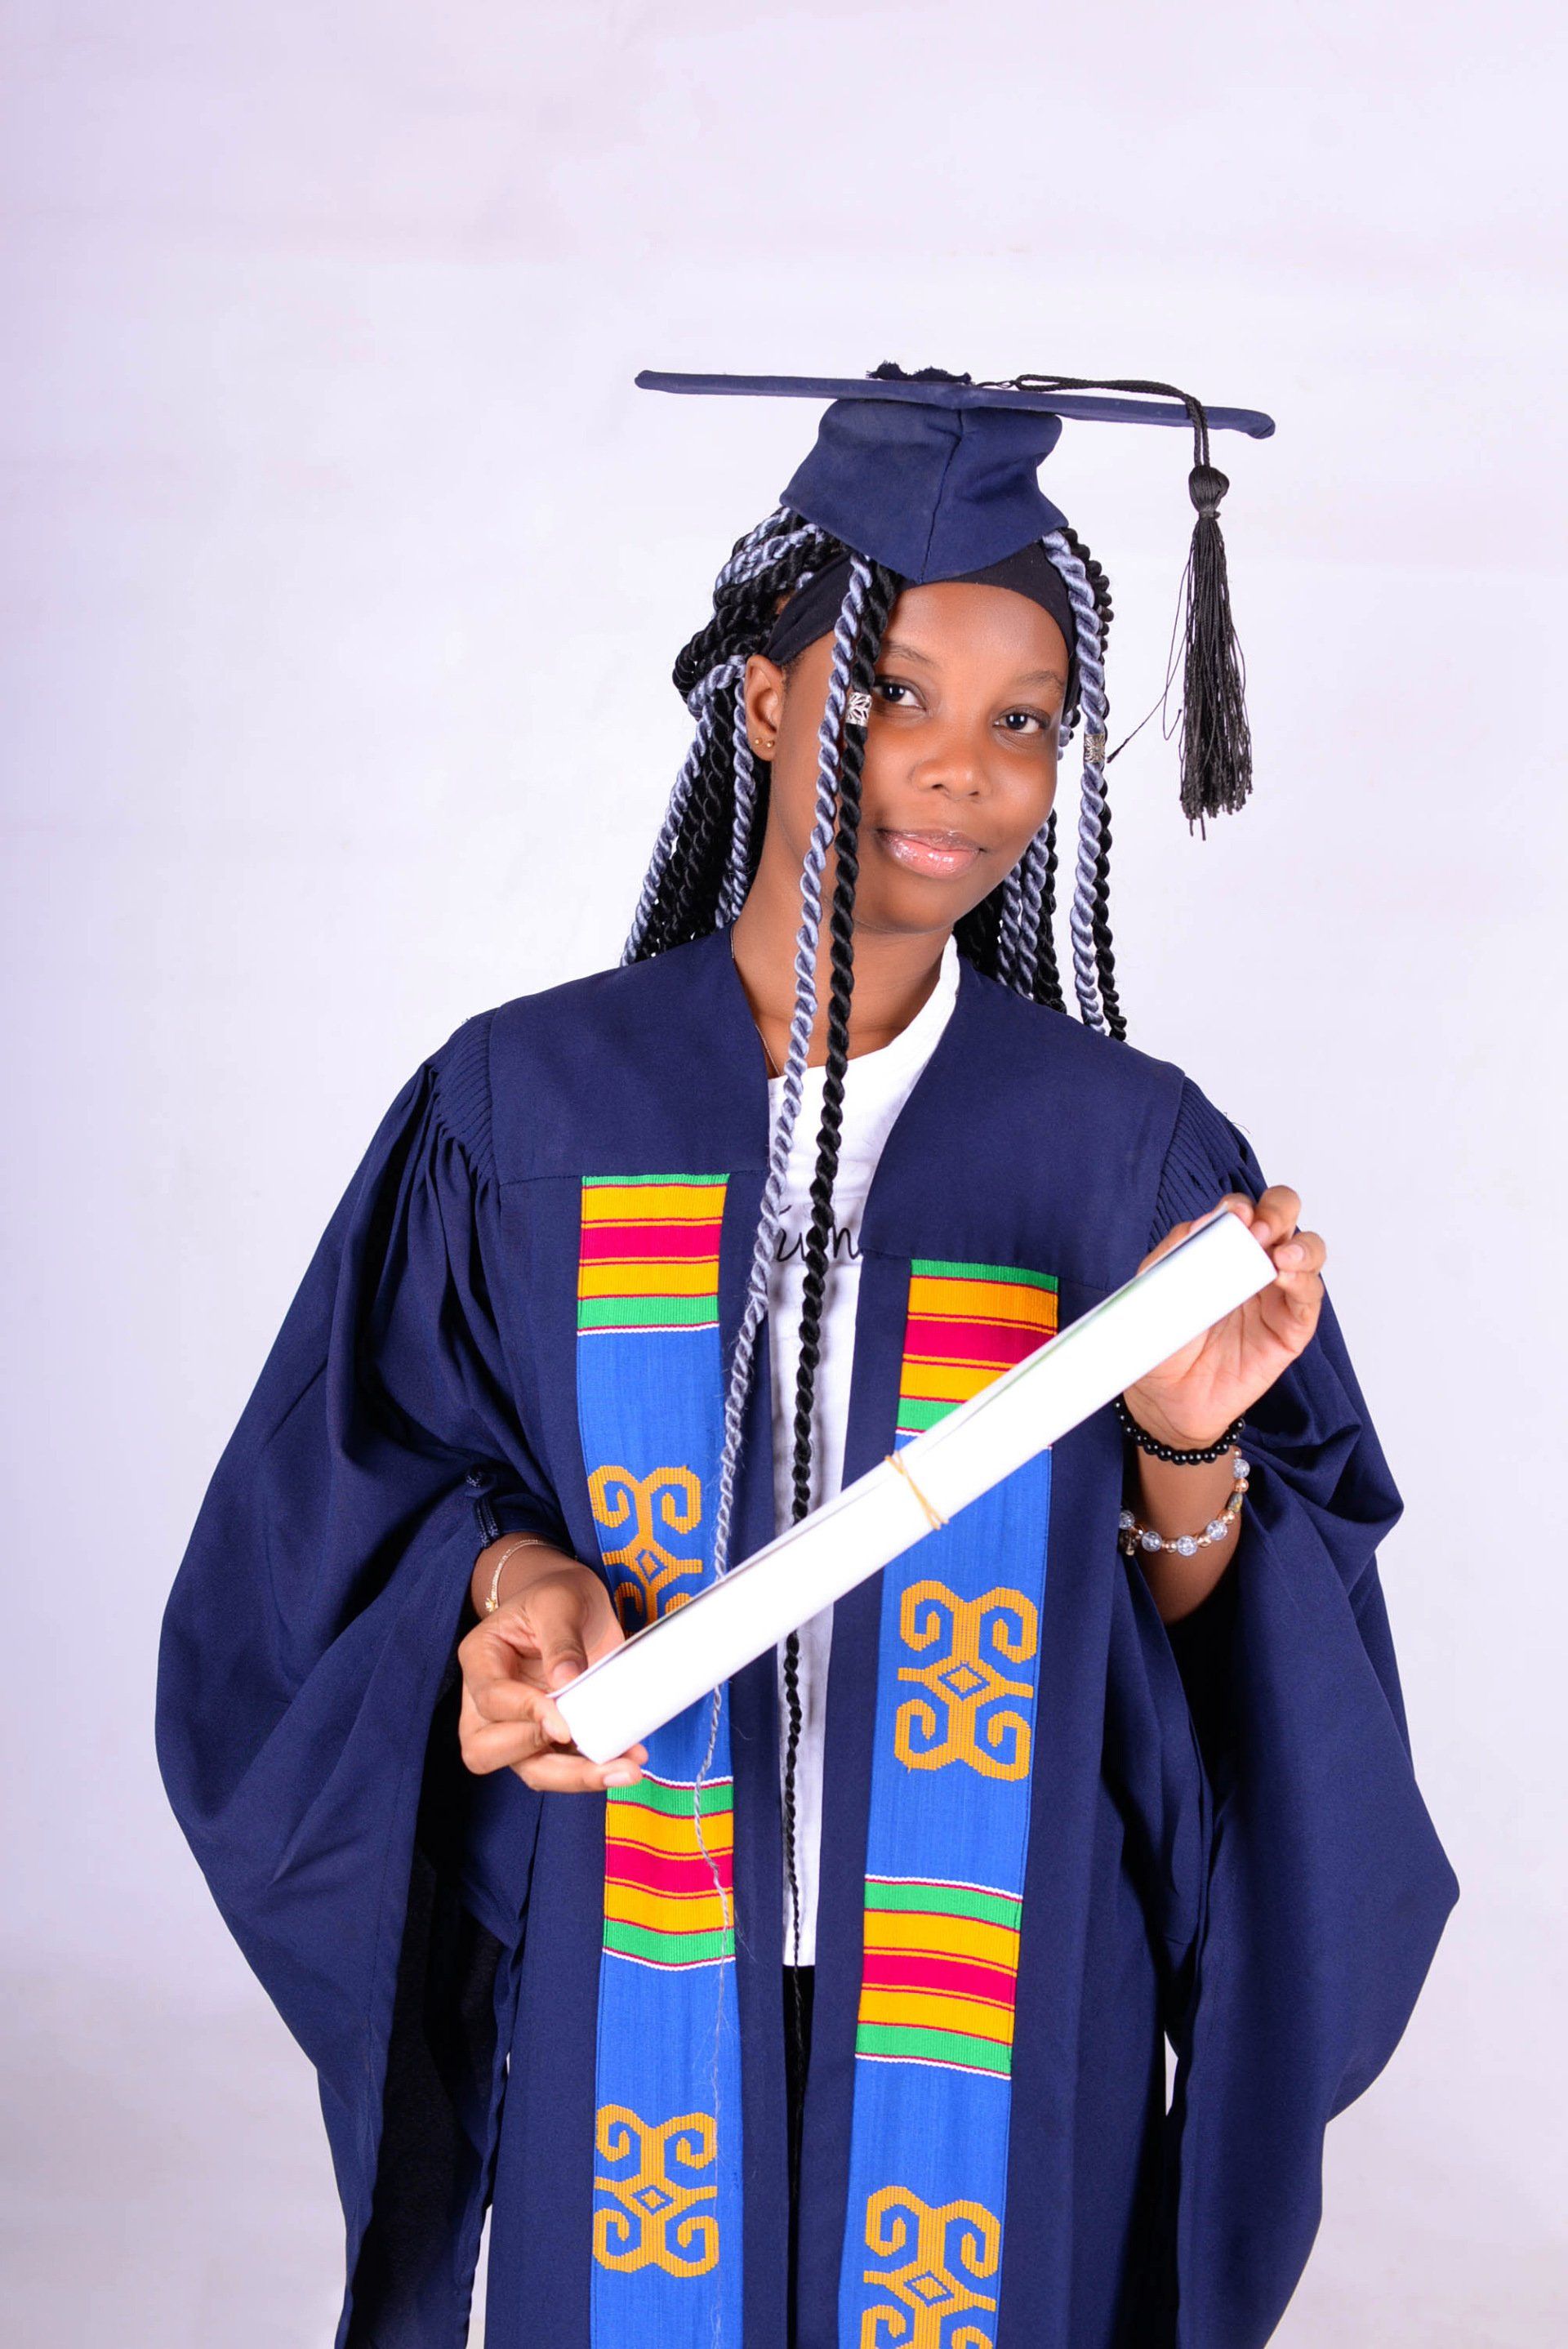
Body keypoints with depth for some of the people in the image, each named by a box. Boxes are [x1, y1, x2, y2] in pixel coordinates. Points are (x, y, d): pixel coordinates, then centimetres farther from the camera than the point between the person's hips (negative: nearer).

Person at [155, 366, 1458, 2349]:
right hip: (618, 2022, 0)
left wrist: (1188, 1452, -21)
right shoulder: (524, 1105, -5)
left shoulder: (1132, 1156, -5)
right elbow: (353, 1495, 1)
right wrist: (509, 1571, -18)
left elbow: (1225, 1671, -2)